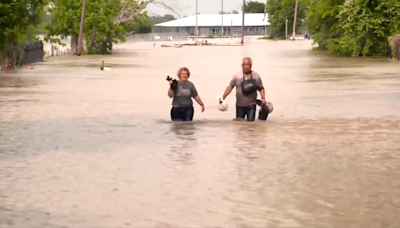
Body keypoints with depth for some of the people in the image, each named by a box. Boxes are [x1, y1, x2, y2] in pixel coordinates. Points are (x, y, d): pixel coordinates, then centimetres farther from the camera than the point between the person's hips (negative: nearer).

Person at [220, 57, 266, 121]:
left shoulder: (256, 76, 1)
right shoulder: (237, 76, 0)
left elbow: (261, 88, 6)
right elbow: (230, 86, 2)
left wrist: (263, 98, -9)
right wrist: (223, 97, -5)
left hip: (251, 105, -1)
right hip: (240, 106, 1)